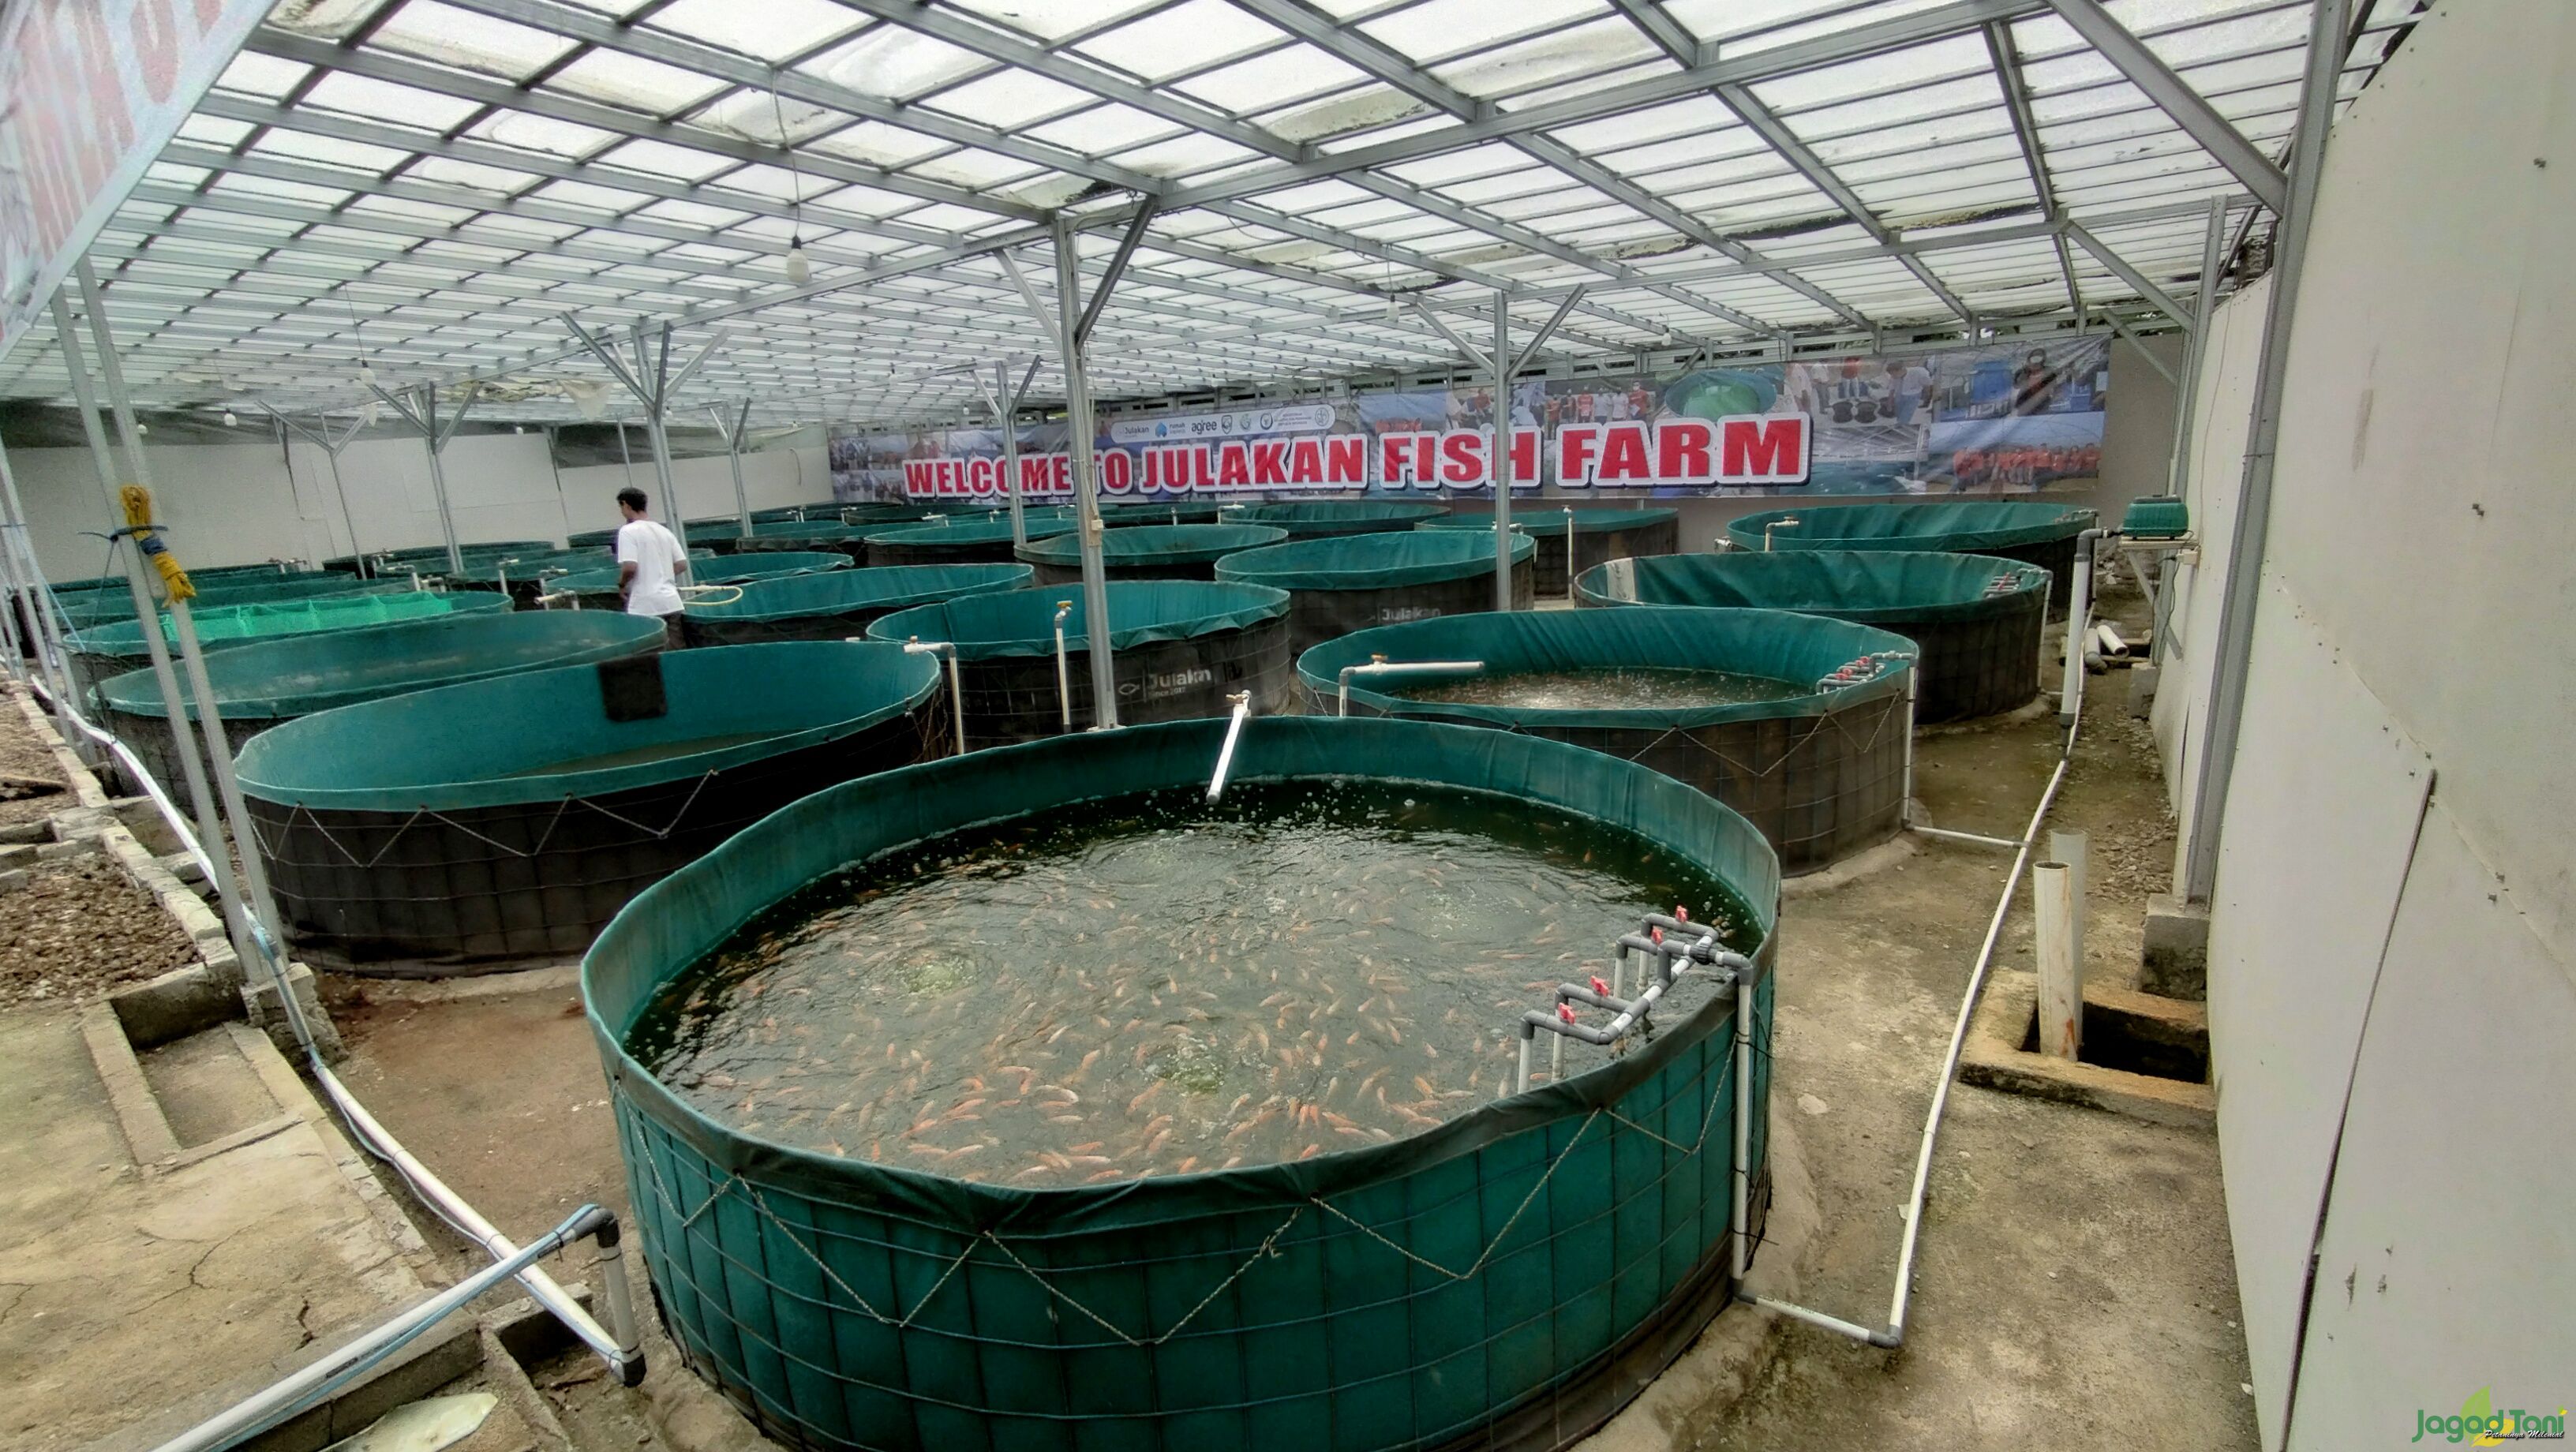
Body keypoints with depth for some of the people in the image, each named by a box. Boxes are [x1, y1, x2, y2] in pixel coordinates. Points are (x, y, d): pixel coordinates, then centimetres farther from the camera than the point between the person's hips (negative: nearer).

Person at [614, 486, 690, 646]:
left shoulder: (628, 531, -7)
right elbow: (682, 565, 12)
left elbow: (630, 567, -16)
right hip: (672, 602, 6)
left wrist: (621, 585, 2)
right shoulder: (664, 531, 13)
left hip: (645, 605, -6)